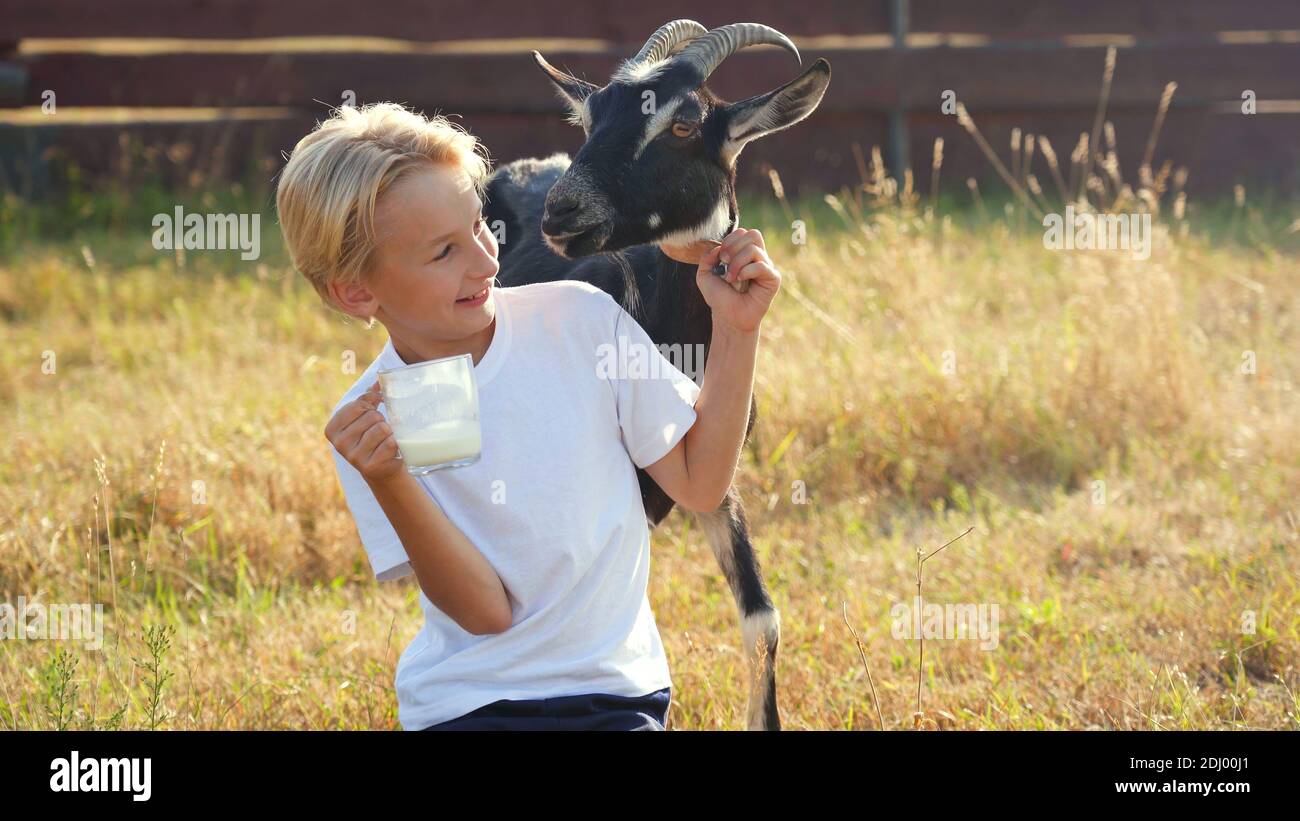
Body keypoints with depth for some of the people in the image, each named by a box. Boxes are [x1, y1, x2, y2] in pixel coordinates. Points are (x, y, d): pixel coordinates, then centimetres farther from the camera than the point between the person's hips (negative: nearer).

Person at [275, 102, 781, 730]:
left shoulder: (579, 319, -2)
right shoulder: (365, 427, -6)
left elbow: (699, 485, 3)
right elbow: (485, 610, -12)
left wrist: (736, 329, -6)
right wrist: (387, 484, -25)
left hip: (619, 695, 1)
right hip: (466, 704, -1)